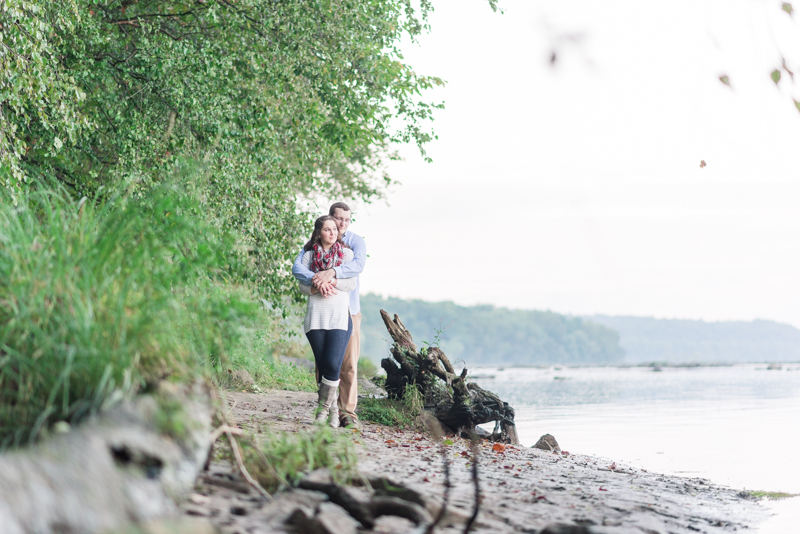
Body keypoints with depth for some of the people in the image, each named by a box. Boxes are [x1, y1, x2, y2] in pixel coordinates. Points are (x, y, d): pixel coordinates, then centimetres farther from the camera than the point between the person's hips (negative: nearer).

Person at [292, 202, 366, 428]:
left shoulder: (355, 241, -1)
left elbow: (358, 264, -21)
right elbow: (297, 267, -14)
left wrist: (332, 272, -37)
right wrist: (316, 280, -35)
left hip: (349, 309, -1)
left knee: (349, 364, -6)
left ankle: (348, 412, -4)